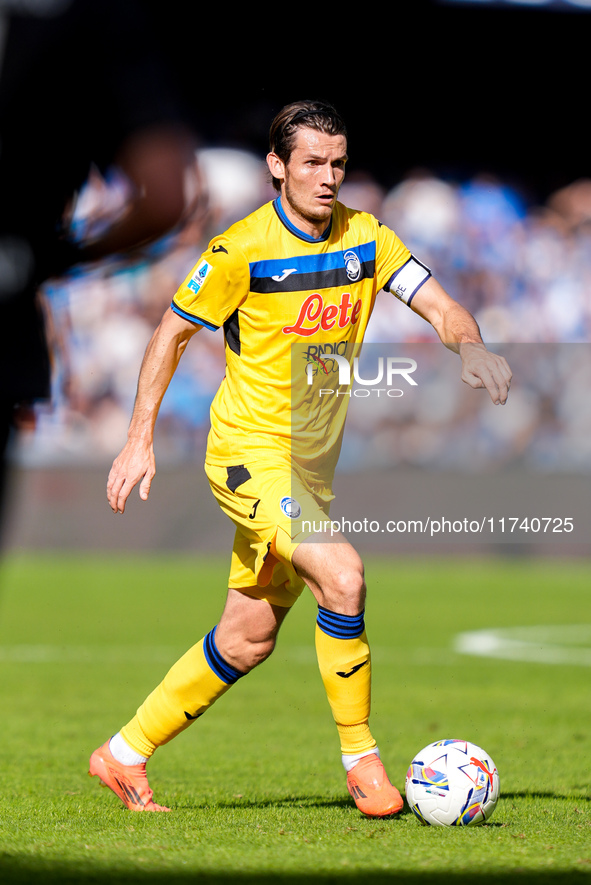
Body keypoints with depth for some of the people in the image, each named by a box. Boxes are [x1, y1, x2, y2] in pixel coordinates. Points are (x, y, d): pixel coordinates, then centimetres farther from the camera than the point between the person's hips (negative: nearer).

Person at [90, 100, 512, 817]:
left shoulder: (365, 238, 1)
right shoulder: (242, 250, -13)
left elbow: (440, 307, -4)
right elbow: (172, 333, -3)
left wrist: (469, 346, -28)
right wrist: (141, 439, -8)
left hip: (315, 460, 6)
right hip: (248, 452, -6)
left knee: (249, 637, 10)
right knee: (341, 577, -26)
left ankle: (125, 754, 24)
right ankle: (362, 761, -12)